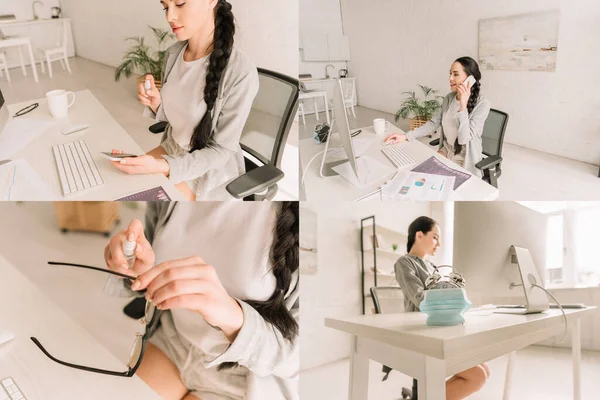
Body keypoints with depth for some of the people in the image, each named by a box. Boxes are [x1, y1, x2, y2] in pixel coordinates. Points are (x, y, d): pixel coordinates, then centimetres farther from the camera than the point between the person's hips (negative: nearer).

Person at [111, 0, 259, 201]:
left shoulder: (241, 72, -28)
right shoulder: (173, 53, -6)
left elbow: (221, 150, -22)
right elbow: (171, 115, 8)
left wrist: (161, 167, -34)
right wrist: (156, 104, -15)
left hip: (210, 172, -6)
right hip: (172, 148, 6)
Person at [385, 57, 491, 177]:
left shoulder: (482, 104, -20)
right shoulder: (449, 98, 0)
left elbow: (464, 139, -27)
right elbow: (433, 123, 4)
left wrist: (463, 106, -32)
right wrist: (406, 136, -6)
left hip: (465, 162, -6)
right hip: (446, 151, 6)